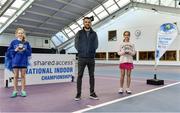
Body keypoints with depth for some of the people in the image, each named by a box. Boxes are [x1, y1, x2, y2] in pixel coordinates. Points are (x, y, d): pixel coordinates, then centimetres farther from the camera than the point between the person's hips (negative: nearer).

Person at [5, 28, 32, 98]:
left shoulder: (26, 43, 4)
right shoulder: (13, 42, 2)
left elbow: (29, 52, 5)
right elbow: (9, 51, 3)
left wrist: (24, 50, -13)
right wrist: (15, 50, -13)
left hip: (23, 62, 1)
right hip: (15, 62, 0)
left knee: (23, 76, 5)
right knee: (15, 76, 6)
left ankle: (23, 91, 13)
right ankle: (15, 91, 14)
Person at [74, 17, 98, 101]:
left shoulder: (94, 33, 9)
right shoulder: (79, 33, 5)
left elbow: (96, 45, 7)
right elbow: (76, 44, 2)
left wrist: (91, 52, 0)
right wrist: (81, 51, -1)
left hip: (91, 58, 2)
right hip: (81, 58, -2)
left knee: (91, 75, 7)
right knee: (80, 76, -1)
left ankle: (92, 93, 16)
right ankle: (78, 94, 7)